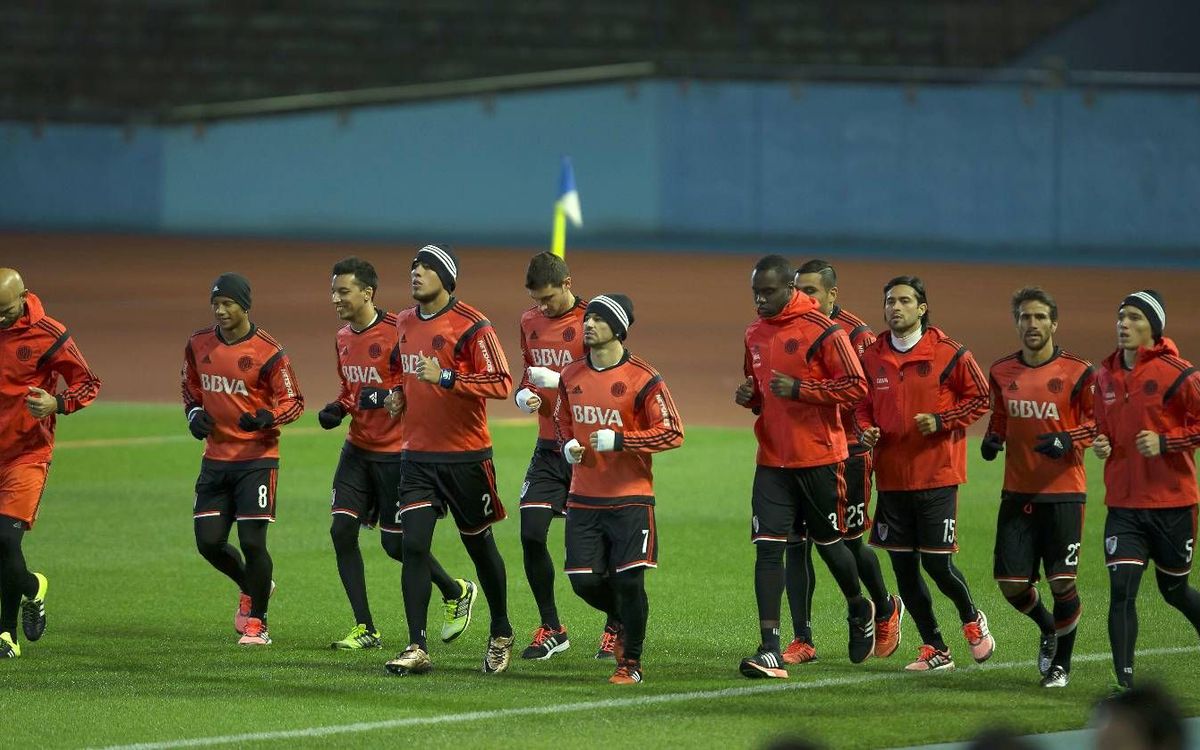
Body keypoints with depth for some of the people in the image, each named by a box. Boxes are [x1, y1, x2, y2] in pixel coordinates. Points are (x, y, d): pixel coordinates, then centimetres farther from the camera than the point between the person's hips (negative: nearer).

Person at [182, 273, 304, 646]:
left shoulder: (268, 352, -11)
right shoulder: (199, 345, 5)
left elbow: (294, 401, -6)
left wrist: (267, 417, -26)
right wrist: (194, 413, 1)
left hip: (257, 458, -5)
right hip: (215, 458, 5)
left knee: (252, 542, -8)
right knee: (209, 542, 3)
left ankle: (257, 622, 8)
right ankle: (251, 587, 32)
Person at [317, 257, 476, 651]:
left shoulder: (396, 332, -17)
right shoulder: (344, 338, 9)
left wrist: (387, 396, -28)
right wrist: (337, 409, 5)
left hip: (395, 451, -7)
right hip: (357, 450, 7)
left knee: (396, 543, -2)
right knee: (342, 529, -5)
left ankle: (458, 592, 25)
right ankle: (365, 630, 2)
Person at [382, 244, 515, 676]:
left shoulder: (471, 326, -12)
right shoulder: (405, 323, 10)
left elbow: (501, 383, -20)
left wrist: (445, 378, -28)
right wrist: (399, 395, 6)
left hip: (465, 457, -5)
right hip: (417, 456, 5)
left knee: (479, 546, 10)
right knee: (414, 546, -8)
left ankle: (501, 635, 30)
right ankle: (417, 649, -8)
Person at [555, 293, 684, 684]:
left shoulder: (643, 379, -10)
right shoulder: (571, 376, 8)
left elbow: (672, 433, -11)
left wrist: (619, 440, -19)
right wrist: (568, 445, 2)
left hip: (630, 499, -5)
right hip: (584, 498, 5)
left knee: (629, 580, -8)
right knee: (584, 580, 2)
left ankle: (631, 662, 8)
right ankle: (621, 622, 33)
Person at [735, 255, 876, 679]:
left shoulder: (822, 331, -12)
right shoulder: (755, 334, 10)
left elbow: (856, 387, -14)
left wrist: (800, 389, -22)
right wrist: (748, 397, 2)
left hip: (819, 457, -5)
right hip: (772, 460, 5)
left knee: (827, 541, 11)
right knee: (767, 548, -7)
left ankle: (859, 611, 41)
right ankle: (770, 651, -11)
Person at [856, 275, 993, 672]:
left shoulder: (949, 354, -5)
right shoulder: (872, 357, 7)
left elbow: (979, 397, 0)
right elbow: (863, 404, 19)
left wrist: (941, 421, -13)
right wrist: (865, 430, -1)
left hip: (937, 475, -5)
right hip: (892, 476, 5)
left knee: (937, 563, -7)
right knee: (903, 566, 5)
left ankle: (972, 620, 23)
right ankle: (934, 649, 17)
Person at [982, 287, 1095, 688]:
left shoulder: (1078, 373, -6)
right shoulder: (1002, 373, 7)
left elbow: (1099, 421, -2)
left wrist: (1068, 440, -18)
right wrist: (992, 440, 1)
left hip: (1063, 493, -4)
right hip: (1017, 492, 4)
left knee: (1062, 581, -6)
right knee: (1011, 583, 1)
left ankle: (1061, 662, 13)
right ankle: (1047, 628, 32)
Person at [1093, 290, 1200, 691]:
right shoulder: (1106, 376, 7)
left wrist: (1164, 441, -18)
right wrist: (1101, 444, 2)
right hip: (1123, 505, 4)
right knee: (1121, 589, -11)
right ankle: (1124, 681, -9)